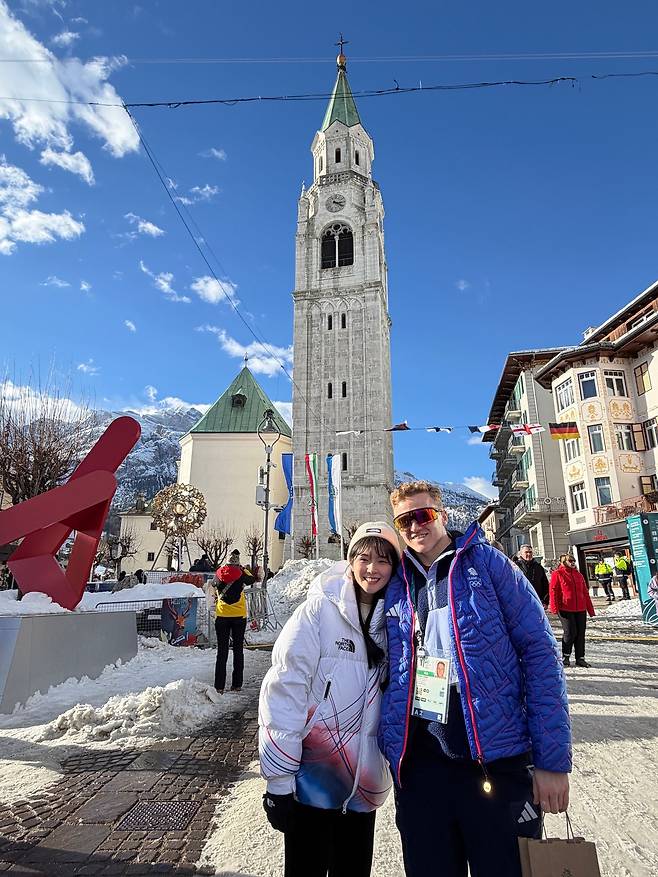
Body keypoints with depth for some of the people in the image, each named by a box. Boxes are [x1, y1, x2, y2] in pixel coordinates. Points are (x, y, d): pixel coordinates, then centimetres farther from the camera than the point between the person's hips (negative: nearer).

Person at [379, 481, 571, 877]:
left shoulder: (486, 563, -4)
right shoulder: (395, 584, 7)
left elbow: (540, 653, -7)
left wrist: (553, 759, -10)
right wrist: (392, 748, 7)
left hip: (497, 759, -3)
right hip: (417, 763, 4)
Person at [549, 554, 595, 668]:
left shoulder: (579, 575, 17)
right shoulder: (557, 574, -1)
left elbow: (585, 593, 19)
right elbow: (553, 591, -6)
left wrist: (590, 609, 15)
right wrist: (555, 608, -15)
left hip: (580, 609, 6)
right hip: (565, 609, -5)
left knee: (580, 634, 6)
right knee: (570, 632, -6)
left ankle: (580, 658, 16)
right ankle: (565, 656, 13)